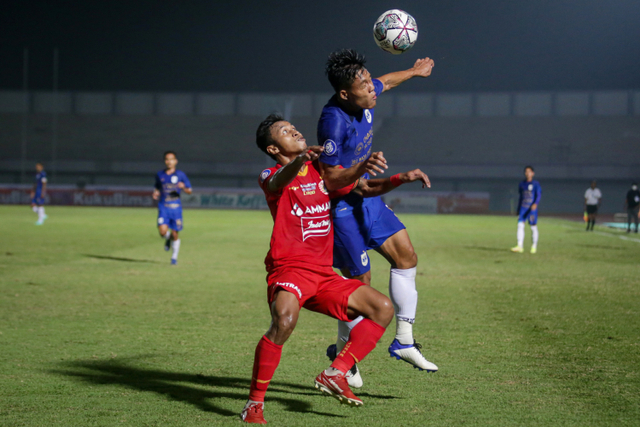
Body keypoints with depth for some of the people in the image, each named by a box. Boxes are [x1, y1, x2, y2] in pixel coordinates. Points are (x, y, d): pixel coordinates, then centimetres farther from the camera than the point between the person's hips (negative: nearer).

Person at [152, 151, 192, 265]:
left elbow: (189, 191, 5)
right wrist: (155, 194, 0)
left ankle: (174, 257, 20)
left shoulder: (180, 175, 1)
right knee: (163, 231, -17)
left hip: (176, 207, -1)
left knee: (175, 234, 2)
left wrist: (183, 187, -17)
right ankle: (168, 238, 21)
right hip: (163, 207, 1)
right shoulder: (160, 175, 8)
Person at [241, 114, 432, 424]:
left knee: (382, 308, -1)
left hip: (323, 274, 7)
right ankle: (255, 402, -21)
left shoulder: (321, 170, 16)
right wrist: (300, 159, -51)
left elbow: (364, 188, 23)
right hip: (288, 269, -7)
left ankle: (335, 374, -3)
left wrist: (402, 178, 6)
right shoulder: (271, 176, -3)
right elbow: (278, 182, -29)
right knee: (284, 320, -35)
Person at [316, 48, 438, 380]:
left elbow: (385, 82, 20)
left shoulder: (365, 99, -6)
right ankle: (342, 352, 19)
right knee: (359, 281, -2)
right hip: (340, 206, -9)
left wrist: (413, 72, 37)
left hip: (366, 197, 9)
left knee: (406, 256, 3)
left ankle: (403, 341, 11)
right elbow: (330, 180, -26)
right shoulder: (334, 122, -30)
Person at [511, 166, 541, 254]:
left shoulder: (536, 184, -2)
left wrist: (535, 204, -29)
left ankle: (534, 247, 15)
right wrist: (518, 210, 18)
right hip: (523, 207, 3)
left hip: (532, 208, -3)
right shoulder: (522, 184, 12)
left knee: (533, 227, 2)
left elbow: (538, 195, -11)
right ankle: (520, 246, -16)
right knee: (520, 225, -11)